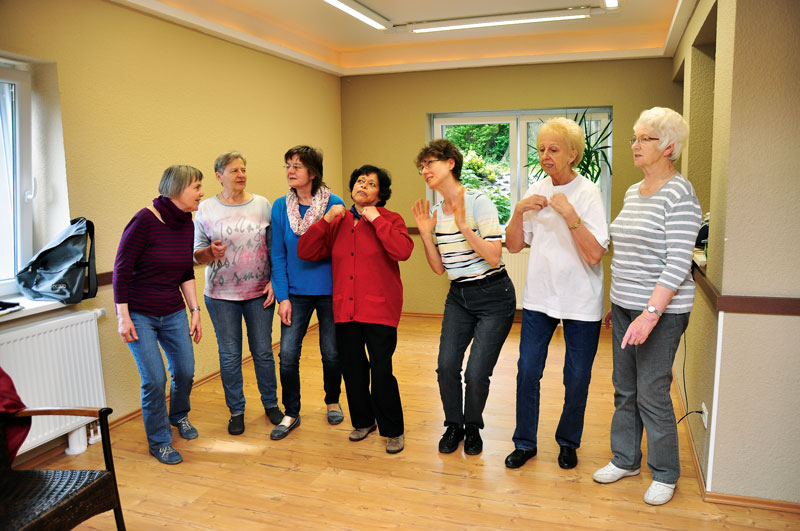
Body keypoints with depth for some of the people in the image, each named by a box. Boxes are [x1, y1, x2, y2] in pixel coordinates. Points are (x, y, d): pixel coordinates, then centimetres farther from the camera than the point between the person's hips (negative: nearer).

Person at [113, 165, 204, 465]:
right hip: (139, 315, -6)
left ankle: (179, 415, 37)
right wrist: (123, 316, -16)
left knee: (185, 371, 5)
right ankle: (159, 441, 15)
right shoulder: (145, 221, -17)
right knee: (154, 379, -7)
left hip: (173, 313, 6)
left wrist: (195, 310, 8)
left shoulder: (188, 225, 3)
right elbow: (121, 269, -15)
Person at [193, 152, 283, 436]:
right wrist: (211, 252, -18)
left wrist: (273, 281, -2)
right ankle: (236, 411, 24)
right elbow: (197, 254, 3)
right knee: (230, 355, 7)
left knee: (263, 351, 8)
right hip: (221, 295, 0)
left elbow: (274, 247, 6)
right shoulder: (206, 209, 0)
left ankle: (271, 404, 28)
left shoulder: (262, 205, 3)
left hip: (260, 292, 1)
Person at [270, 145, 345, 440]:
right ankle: (291, 414, 19)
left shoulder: (334, 204, -7)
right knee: (287, 355, -1)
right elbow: (278, 255, 2)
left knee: (332, 353, 9)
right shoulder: (281, 207, 0)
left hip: (330, 290, -2)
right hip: (296, 292, 2)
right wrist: (283, 296, -4)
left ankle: (332, 402, 35)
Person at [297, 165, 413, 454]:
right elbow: (305, 251, 5)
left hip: (379, 309, -4)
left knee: (381, 371, -5)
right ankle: (363, 421, 35)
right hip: (345, 309, 5)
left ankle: (393, 431, 16)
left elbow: (403, 251, -21)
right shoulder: (338, 223, 11)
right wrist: (326, 220, -5)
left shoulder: (390, 219, -1)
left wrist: (376, 219, -15)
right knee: (352, 370, 13)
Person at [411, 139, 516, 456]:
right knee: (446, 366, -3)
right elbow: (439, 268, 7)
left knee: (476, 374, -7)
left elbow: (494, 257, -20)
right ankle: (454, 426, 23)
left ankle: (473, 428, 22)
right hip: (459, 296, 6)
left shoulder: (479, 202, -13)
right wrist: (426, 233, -4)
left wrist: (463, 225, -26)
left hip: (494, 296, -5)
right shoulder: (435, 212, 6)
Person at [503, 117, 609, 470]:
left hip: (580, 301, -4)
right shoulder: (536, 192, 5)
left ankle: (568, 442, 31)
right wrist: (518, 211, -11)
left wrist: (569, 214, -28)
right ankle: (525, 443, 24)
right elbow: (513, 246, 4)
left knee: (577, 378, 8)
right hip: (539, 296, 4)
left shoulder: (588, 193, -11)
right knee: (528, 371, 6)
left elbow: (594, 255, -20)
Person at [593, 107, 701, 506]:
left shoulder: (679, 195, -13)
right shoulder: (633, 192, 12)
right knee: (624, 388, 15)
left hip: (661, 310, -8)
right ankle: (625, 459, 31)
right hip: (624, 305, 8)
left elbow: (677, 264, -20)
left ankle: (665, 475, 20)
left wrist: (650, 313, -26)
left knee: (652, 393, 0)